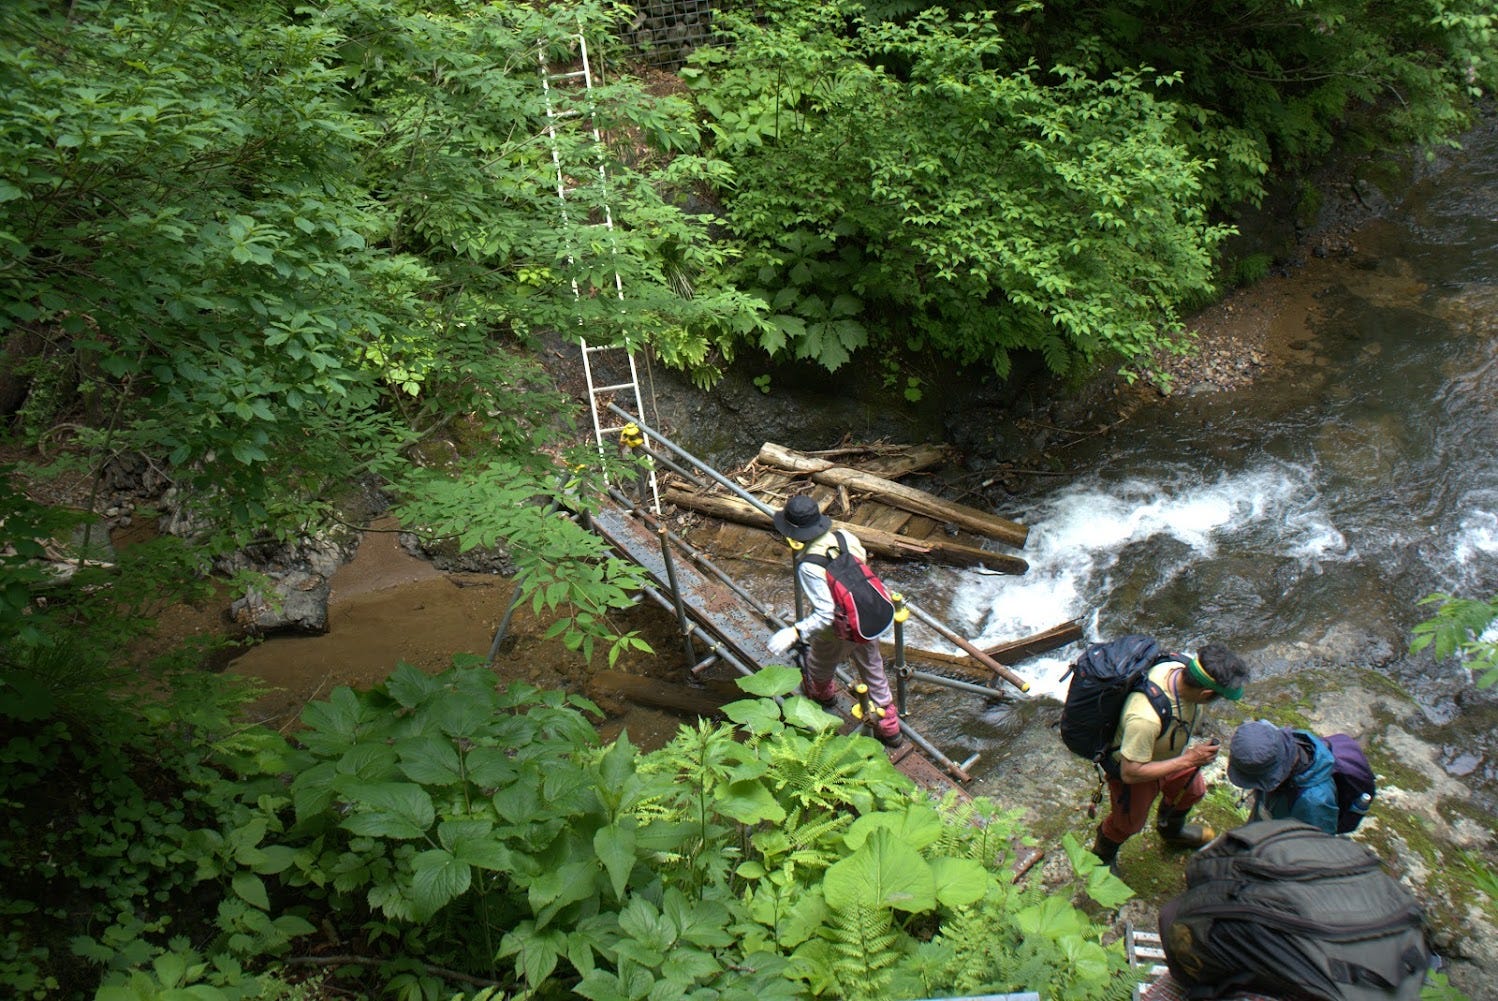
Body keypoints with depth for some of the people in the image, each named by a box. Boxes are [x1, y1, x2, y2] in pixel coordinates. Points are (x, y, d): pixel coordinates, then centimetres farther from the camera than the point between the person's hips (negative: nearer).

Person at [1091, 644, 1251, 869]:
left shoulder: (1184, 667, -28)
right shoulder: (1145, 717, -50)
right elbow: (1130, 772, -36)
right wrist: (1188, 760, -33)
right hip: (1132, 765, -6)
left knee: (1192, 791, 31)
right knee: (1129, 823, 21)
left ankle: (1171, 830, 64)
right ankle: (1103, 856, 55)